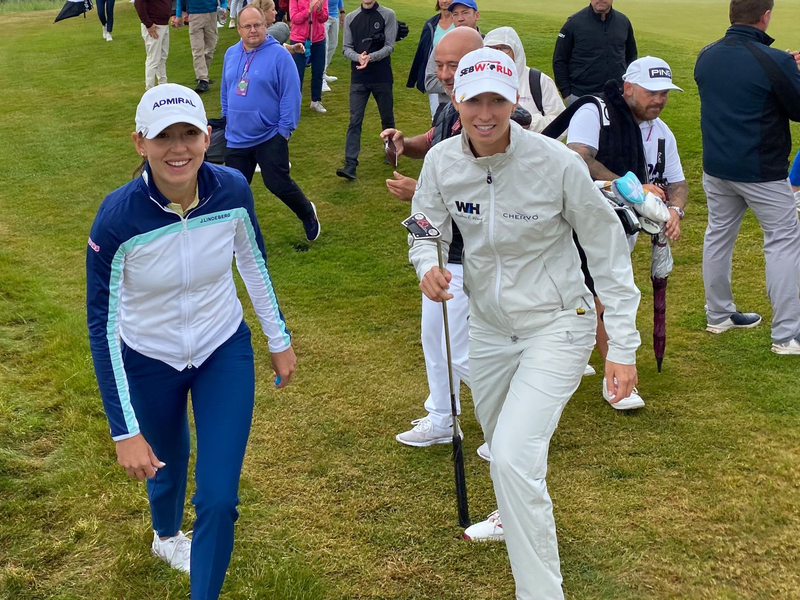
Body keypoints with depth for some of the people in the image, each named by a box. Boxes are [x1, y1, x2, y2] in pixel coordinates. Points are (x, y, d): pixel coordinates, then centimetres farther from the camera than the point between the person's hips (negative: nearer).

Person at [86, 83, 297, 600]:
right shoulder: (117, 218, -28)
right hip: (148, 362, -1)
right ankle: (166, 537, 60)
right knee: (167, 467, 24)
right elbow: (103, 326, -22)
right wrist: (125, 431, -23)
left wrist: (280, 340, 8)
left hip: (225, 352, 1)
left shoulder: (232, 190, -20)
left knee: (220, 497, -4)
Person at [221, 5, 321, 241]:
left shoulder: (279, 55, -12)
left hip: (270, 137, -5)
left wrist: (285, 129, -14)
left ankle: (308, 214, 25)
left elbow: (291, 95, -13)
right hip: (236, 138, 5)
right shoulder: (231, 54, 6)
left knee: (278, 184, -4)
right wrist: (226, 120, 18)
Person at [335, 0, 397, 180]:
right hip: (358, 79, 1)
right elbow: (346, 48, 2)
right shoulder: (350, 18, 3)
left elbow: (389, 46, -8)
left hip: (382, 77, -1)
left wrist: (371, 57, -25)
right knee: (355, 121, -4)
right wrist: (358, 57, -19)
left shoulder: (388, 15, -3)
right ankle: (350, 165, -7)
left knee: (387, 118, 15)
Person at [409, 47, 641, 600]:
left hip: (555, 326, -5)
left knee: (514, 457, -19)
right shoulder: (443, 160, -11)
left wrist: (624, 346, -15)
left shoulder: (557, 162, -22)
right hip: (488, 325, 5)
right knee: (499, 441, 25)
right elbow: (427, 227, 4)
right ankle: (517, 519, 58)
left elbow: (607, 250, -14)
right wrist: (428, 267, -22)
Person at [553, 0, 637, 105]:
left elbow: (631, 56, 17)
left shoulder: (624, 22, 7)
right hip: (580, 97, -3)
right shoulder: (574, 22, -3)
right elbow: (559, 61, 0)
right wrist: (566, 93, -5)